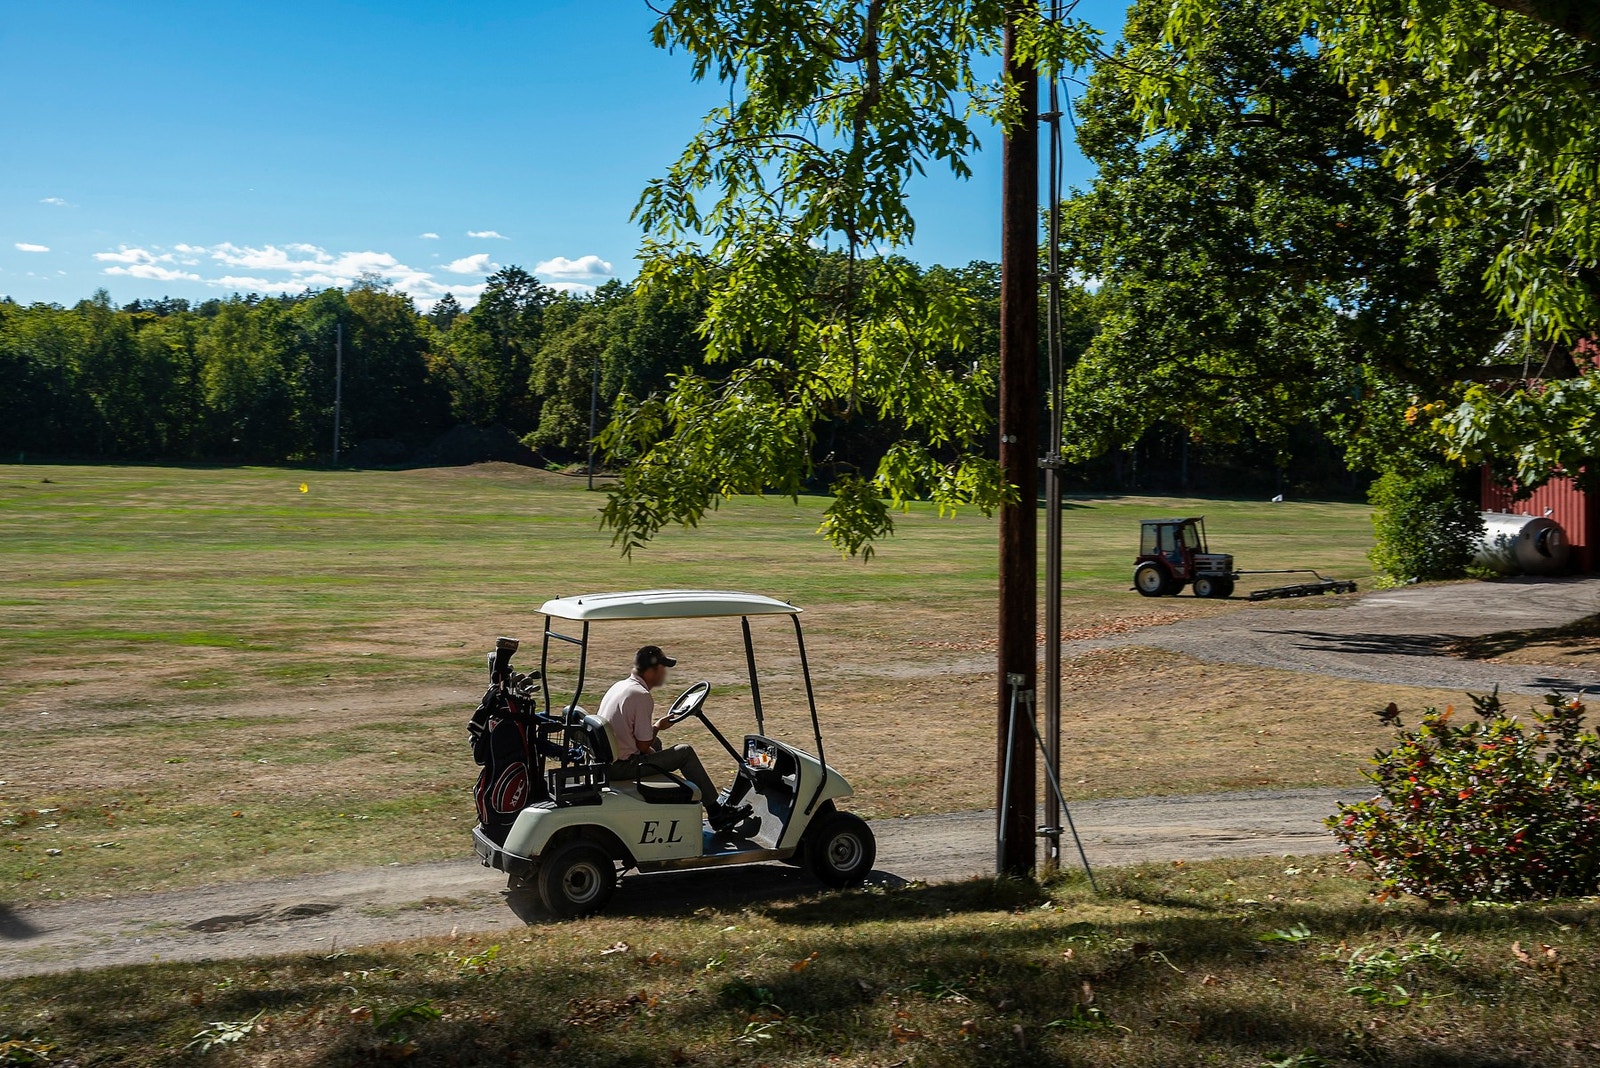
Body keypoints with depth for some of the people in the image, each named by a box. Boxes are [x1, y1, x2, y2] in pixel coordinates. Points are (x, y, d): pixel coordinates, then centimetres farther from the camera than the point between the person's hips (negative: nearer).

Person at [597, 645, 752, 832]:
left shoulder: (619, 686, 10)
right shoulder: (642, 696, -18)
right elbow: (643, 745, -16)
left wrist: (652, 726, 13)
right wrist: (657, 727, 2)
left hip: (605, 762, 9)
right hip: (622, 767, -9)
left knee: (656, 744, 31)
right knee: (685, 752, 0)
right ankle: (716, 813, 7)